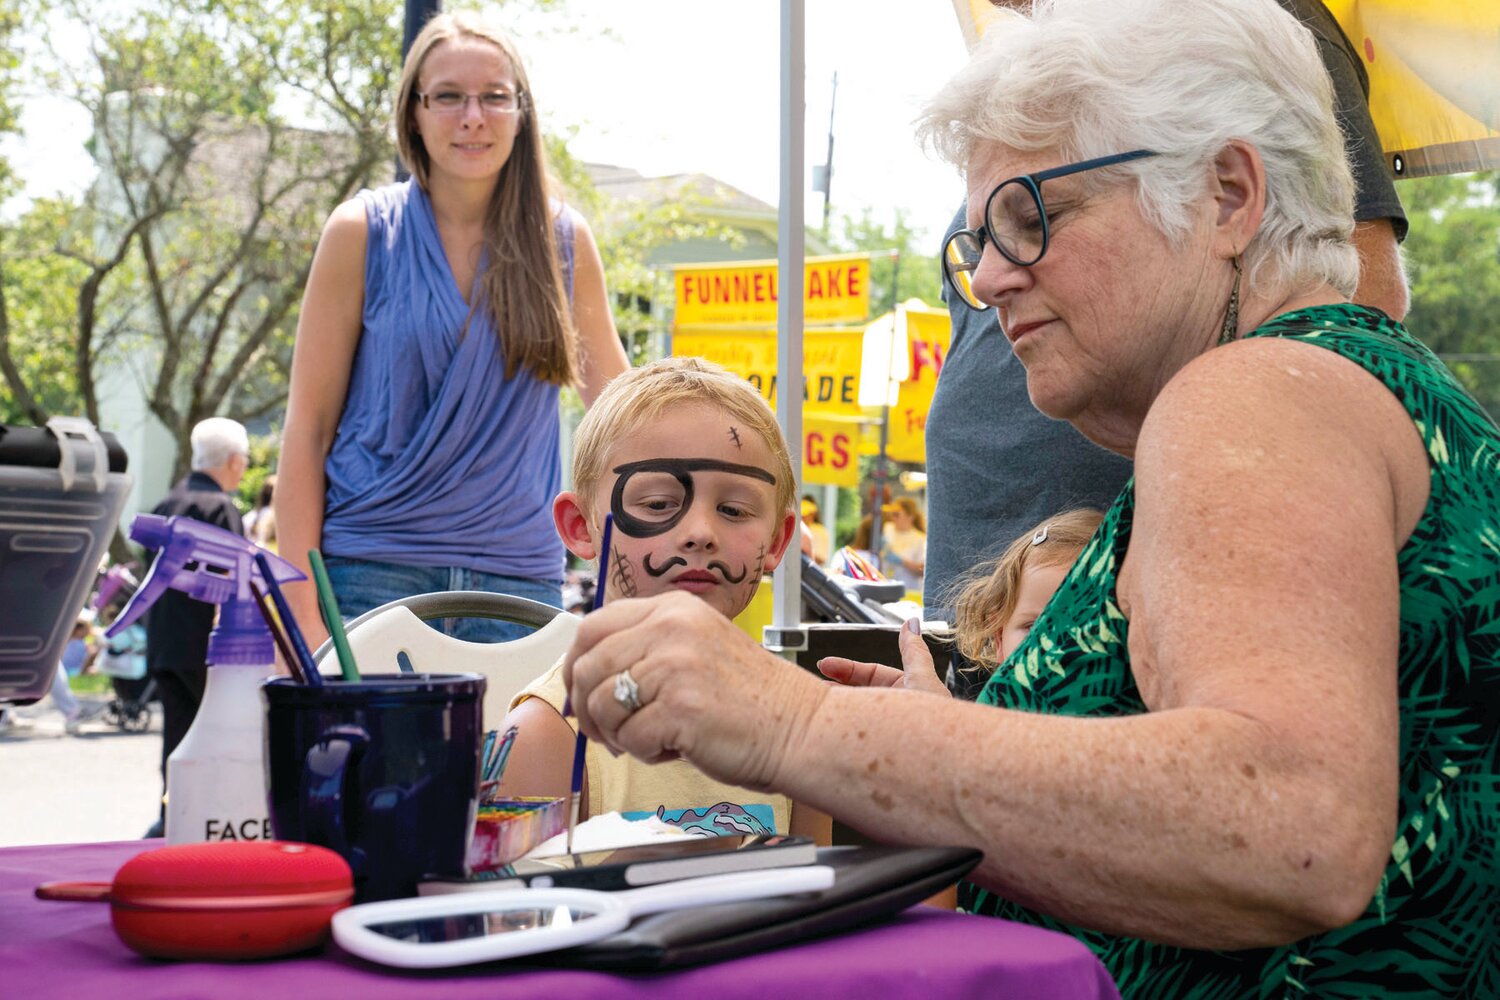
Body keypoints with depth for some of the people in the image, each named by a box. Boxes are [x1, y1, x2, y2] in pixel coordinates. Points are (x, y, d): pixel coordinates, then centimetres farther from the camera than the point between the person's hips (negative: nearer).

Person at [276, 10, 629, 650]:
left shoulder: (564, 239, 6)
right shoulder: (364, 232, 1)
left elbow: (615, 397, 20)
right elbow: (309, 424, 1)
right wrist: (303, 609, -6)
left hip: (520, 575, 2)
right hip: (374, 571, -1)